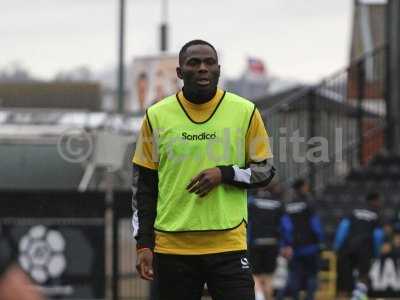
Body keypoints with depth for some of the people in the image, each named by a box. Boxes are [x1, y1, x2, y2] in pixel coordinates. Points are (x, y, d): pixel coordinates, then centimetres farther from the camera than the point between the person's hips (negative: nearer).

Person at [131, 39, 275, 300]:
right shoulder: (157, 116, 4)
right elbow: (144, 186, 8)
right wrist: (144, 245, 3)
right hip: (172, 247, 1)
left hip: (228, 246, -1)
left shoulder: (245, 112, 2)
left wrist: (225, 174, -11)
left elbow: (265, 171, 8)